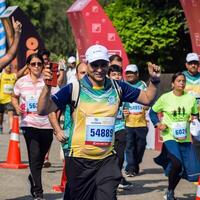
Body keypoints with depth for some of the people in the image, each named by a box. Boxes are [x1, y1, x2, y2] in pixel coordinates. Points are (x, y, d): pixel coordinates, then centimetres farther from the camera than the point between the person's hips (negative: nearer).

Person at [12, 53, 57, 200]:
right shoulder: (21, 82, 5)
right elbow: (14, 97, 21)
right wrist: (17, 108, 2)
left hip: (46, 125, 1)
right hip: (29, 124, -1)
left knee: (40, 158, 13)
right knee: (35, 157, -11)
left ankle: (33, 178, 43)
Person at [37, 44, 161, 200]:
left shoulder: (117, 88, 2)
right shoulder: (75, 88, -7)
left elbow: (146, 98, 13)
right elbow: (43, 110, -11)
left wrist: (154, 80, -4)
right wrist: (47, 86, -27)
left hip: (107, 159, 2)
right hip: (79, 160, -2)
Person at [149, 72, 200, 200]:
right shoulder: (165, 98, -4)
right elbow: (153, 112, 7)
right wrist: (158, 124, -7)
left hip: (185, 137, 4)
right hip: (170, 136, -4)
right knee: (177, 163, -25)